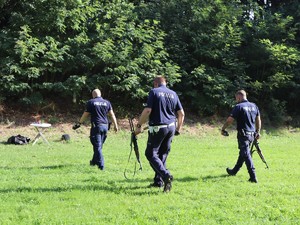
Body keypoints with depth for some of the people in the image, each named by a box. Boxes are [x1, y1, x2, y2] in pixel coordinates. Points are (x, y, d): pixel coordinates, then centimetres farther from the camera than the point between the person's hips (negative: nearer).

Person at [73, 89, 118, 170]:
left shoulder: (91, 102, -2)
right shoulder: (107, 102, 9)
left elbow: (85, 114, 1)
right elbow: (112, 114, 7)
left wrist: (79, 123, 10)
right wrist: (115, 125, 9)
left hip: (96, 126, -5)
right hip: (105, 126, 5)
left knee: (97, 146, -4)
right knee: (99, 146, 17)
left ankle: (101, 165, -12)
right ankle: (94, 161, 31)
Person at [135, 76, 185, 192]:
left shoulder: (154, 92, -5)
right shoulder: (173, 94, 11)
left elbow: (147, 110, -14)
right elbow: (181, 113, 10)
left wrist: (139, 125, -6)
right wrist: (178, 128, 22)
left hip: (157, 128, -6)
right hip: (171, 127, 6)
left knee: (151, 154, 0)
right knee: (163, 154, 16)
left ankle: (166, 175, -20)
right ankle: (158, 181, 17)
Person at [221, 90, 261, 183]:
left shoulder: (239, 107, -12)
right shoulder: (254, 106, 9)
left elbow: (229, 120, -12)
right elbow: (258, 120, 16)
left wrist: (223, 129, 2)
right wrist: (258, 132, 25)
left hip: (243, 134, -8)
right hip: (252, 134, 8)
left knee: (246, 154, -7)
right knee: (243, 153, 21)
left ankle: (253, 177, -14)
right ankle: (234, 171, 38)